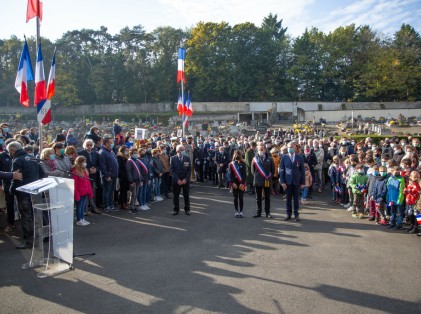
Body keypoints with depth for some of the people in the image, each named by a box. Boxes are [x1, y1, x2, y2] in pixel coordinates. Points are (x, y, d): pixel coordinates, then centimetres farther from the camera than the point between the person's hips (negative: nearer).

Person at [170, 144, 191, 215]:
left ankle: (187, 209, 20)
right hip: (176, 180, -1)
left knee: (186, 195, 9)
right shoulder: (173, 158, -2)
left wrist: (186, 179, -11)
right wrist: (177, 179, -14)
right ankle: (176, 209, 18)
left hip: (185, 180, 1)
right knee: (176, 195, 5)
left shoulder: (187, 158, 2)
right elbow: (172, 170, -5)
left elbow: (189, 170, 1)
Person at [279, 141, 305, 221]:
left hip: (297, 182, 0)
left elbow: (302, 170, 2)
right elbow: (281, 170, 1)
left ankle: (296, 214, 17)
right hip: (287, 182, 0)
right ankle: (288, 214, 17)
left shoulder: (299, 157, 0)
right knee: (288, 199, 6)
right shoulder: (284, 157, 0)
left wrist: (303, 182, -1)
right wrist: (282, 182, -6)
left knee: (296, 199, 7)